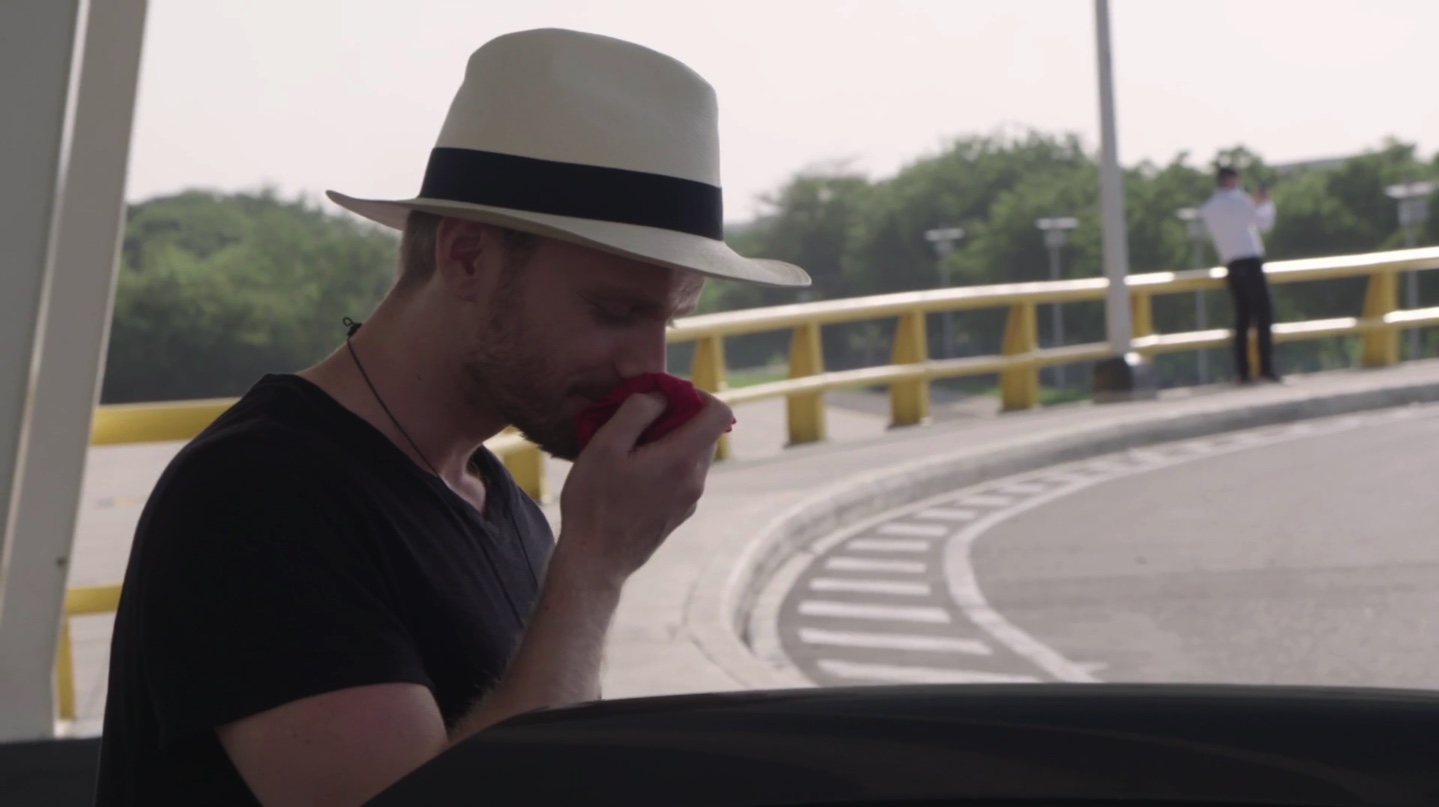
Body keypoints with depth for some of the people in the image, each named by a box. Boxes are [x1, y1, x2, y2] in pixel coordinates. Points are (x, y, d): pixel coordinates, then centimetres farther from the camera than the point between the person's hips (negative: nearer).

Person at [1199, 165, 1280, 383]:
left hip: (1232, 266, 6)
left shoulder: (1207, 209, 12)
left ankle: (1243, 372, 2)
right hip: (1250, 262, -6)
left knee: (1242, 318, 8)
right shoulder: (1238, 199, -4)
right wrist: (1267, 203, 21)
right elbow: (1265, 223, 3)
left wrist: (1254, 204, 28)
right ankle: (1266, 368, -11)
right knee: (1264, 314, -3)